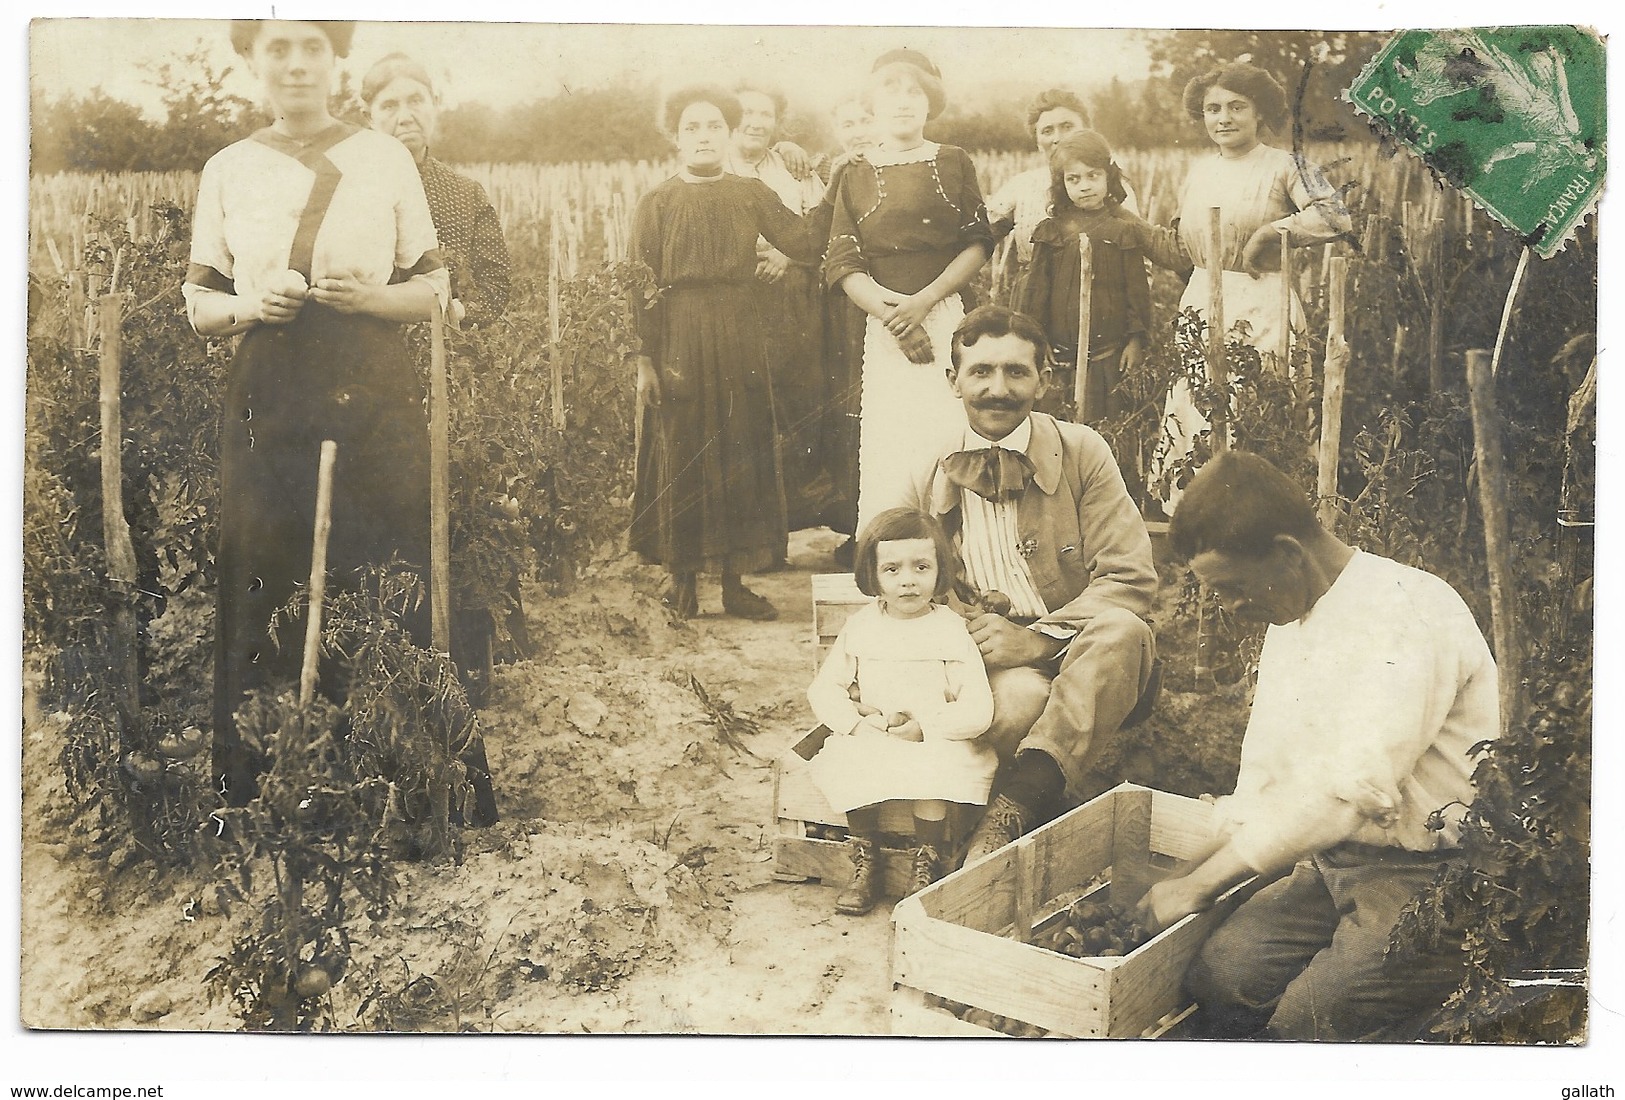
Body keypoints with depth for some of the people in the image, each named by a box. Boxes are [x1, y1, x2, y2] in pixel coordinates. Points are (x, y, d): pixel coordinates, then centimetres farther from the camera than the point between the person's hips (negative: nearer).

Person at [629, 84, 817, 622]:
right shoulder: (657, 203, 2)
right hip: (678, 341, -2)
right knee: (680, 457, 2)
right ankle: (682, 580, 13)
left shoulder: (752, 195, 8)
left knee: (740, 455, 4)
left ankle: (735, 581, 13)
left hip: (739, 343, 2)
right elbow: (641, 285, -2)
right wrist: (644, 358, -9)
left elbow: (803, 246, -5)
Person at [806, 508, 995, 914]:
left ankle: (925, 869, -13)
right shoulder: (860, 626, 5)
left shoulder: (951, 631, -4)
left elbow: (978, 710, -10)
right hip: (869, 739, 2)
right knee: (852, 768, -27)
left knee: (930, 773, -32)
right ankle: (864, 865, -9)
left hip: (937, 742, -2)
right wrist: (855, 722, -13)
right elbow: (824, 689, 5)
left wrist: (924, 727, -21)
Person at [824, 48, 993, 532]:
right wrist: (892, 317, -13)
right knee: (889, 445, 0)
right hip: (883, 325, 1)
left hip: (946, 318, 0)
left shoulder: (953, 163, 7)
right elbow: (845, 267, 2)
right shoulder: (858, 175, 8)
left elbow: (978, 245, 2)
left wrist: (922, 302, -10)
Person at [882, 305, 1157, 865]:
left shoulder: (1082, 452, 2)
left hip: (1080, 657, 1)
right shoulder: (927, 474, 6)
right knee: (1019, 698, -37)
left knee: (1120, 629, -35)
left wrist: (1039, 638, -18)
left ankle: (1017, 803, -36)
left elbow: (1130, 577, -4)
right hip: (983, 664, -1)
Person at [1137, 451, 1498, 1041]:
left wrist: (1200, 883, -20)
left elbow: (1350, 791, -25)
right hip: (1333, 860, 7)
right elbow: (1265, 777, 20)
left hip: (1432, 877, -7)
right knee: (1220, 976, -20)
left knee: (1308, 1019, -26)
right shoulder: (1288, 616, 14)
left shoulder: (1408, 609, -17)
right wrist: (1204, 860, 5)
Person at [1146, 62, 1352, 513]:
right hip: (1199, 305, 6)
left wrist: (1270, 231, -15)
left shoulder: (1284, 166, -4)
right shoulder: (1199, 171, 13)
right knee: (1189, 415, 4)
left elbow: (1336, 215, -18)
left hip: (1260, 308, -6)